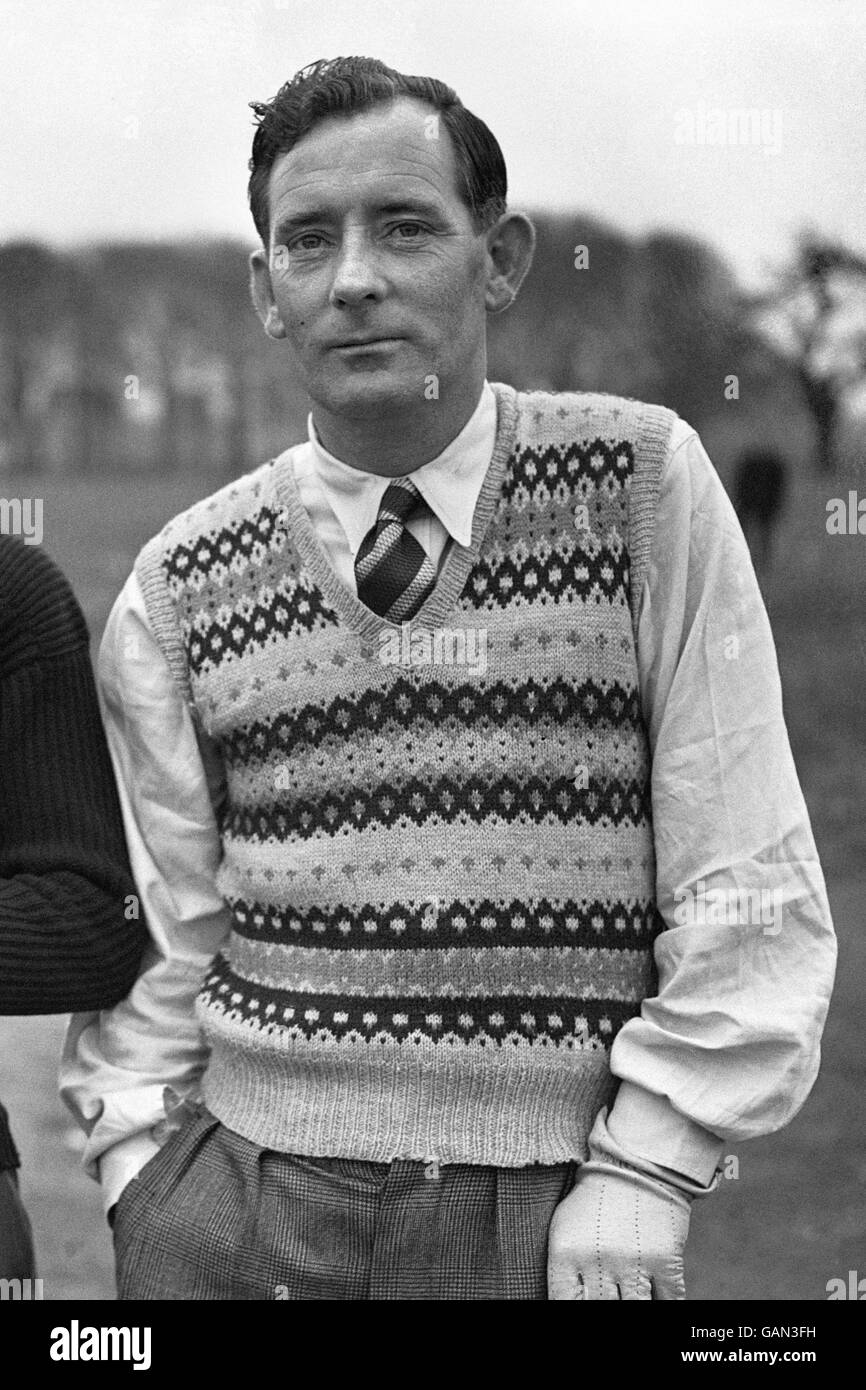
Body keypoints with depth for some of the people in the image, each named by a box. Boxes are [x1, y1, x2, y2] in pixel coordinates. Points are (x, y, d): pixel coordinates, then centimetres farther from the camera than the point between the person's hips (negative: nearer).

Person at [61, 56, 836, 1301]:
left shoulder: (642, 481, -3)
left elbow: (749, 892, -5)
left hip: (555, 1217, -1)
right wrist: (143, 1170, -4)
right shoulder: (182, 586, 3)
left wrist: (644, 1171, -9)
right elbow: (157, 920, 7)